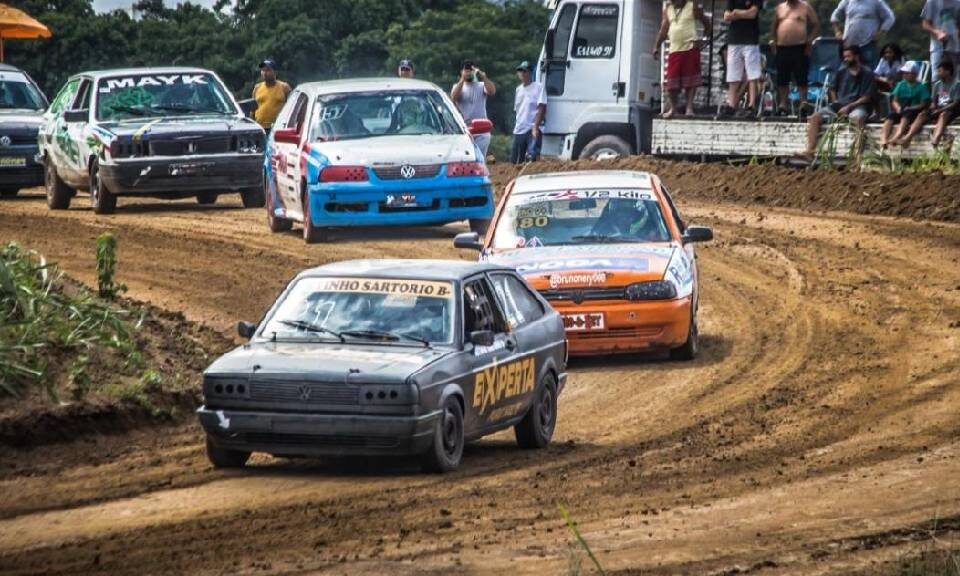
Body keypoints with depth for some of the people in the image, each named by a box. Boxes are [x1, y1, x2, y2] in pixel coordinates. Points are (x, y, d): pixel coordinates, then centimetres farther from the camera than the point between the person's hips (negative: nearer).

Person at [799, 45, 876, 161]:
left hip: (857, 106, -5)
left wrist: (849, 107, -15)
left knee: (858, 118, -41)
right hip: (840, 104, 5)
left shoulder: (867, 74, -2)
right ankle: (810, 151, -24)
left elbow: (867, 97, -7)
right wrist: (836, 104, 6)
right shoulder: (841, 72, 12)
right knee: (815, 117, -17)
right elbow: (833, 89, 24)